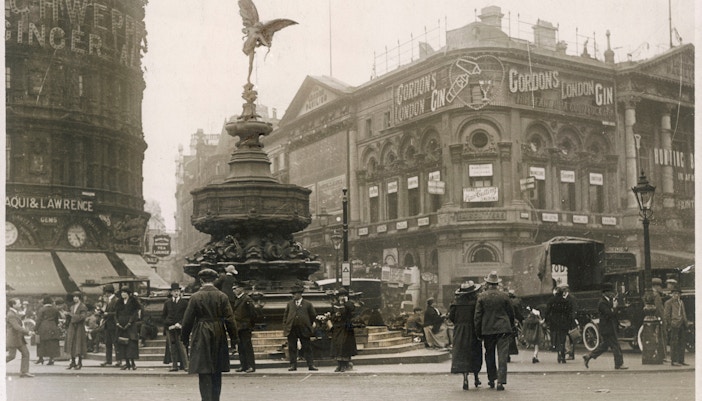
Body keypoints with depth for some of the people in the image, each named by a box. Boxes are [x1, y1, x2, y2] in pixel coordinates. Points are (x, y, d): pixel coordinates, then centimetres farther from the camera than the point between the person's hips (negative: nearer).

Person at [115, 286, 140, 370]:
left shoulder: (133, 302, 0)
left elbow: (135, 313, -6)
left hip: (131, 325, -5)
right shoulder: (119, 303, 14)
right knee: (122, 344, 1)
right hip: (121, 326, 5)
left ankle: (132, 362, -11)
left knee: (131, 343, -12)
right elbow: (116, 314, 14)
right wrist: (117, 322, -2)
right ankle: (127, 363, 5)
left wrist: (129, 323, -14)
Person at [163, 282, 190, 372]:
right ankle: (174, 365, 4)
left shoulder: (184, 302, 4)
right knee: (172, 347, 1)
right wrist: (168, 323, 3)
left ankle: (185, 365, -4)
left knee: (181, 346, -8)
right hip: (169, 327, 3)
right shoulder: (167, 302, 11)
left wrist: (180, 323, -8)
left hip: (180, 327, -3)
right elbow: (163, 315, 16)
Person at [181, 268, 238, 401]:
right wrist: (233, 338, 5)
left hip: (201, 337, -3)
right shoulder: (222, 297, -1)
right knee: (217, 372, 13)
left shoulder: (195, 297, -6)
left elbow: (188, 320, -3)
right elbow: (230, 319, -1)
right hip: (219, 337, 3)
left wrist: (185, 337, 7)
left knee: (204, 372, -1)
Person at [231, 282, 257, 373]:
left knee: (247, 346, -6)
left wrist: (251, 324, -8)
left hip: (245, 328, -8)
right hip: (238, 327, 8)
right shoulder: (236, 299, 14)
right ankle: (243, 365, 14)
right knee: (240, 347, 9)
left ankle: (251, 366, -3)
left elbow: (253, 312, -12)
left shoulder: (247, 299, -10)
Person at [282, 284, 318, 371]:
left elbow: (313, 315, 11)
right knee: (292, 348, 3)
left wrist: (311, 325, 8)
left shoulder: (308, 304, 5)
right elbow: (285, 316, 11)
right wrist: (285, 328, 3)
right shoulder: (289, 304, 11)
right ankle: (293, 365, 9)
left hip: (304, 330, -2)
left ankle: (311, 365, 2)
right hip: (291, 330, 2)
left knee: (307, 348, 0)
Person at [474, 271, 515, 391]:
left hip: (488, 330, 1)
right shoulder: (504, 296, -2)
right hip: (503, 329, -1)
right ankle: (501, 381, -8)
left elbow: (478, 316, -2)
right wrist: (512, 327, 21)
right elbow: (511, 313, 6)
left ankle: (492, 379, 23)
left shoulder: (482, 297, -4)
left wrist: (478, 332, 6)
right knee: (502, 356, 0)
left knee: (489, 355, 16)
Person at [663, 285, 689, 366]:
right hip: (674, 325, -8)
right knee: (674, 343, -6)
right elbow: (666, 315, -6)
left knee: (683, 342, 8)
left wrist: (686, 322, 16)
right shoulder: (669, 303, -3)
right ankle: (673, 361, -3)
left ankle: (681, 360, 16)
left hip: (682, 325, 8)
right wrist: (669, 325, -11)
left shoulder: (681, 303, 20)